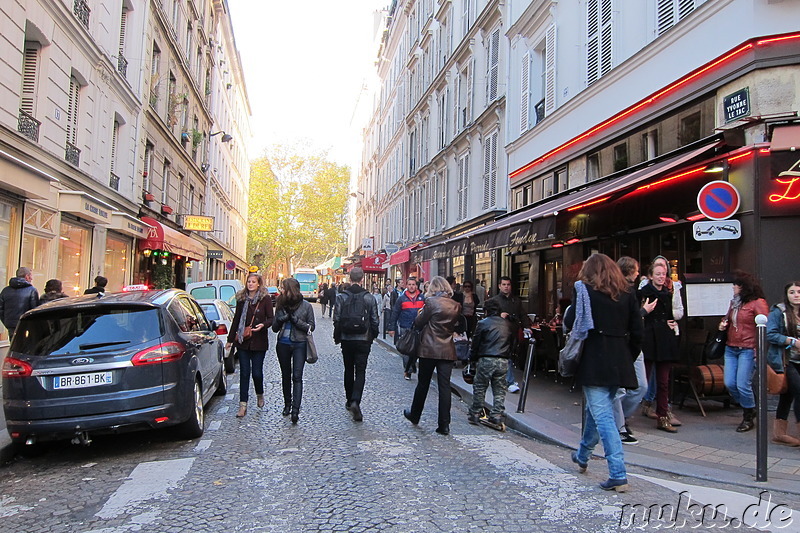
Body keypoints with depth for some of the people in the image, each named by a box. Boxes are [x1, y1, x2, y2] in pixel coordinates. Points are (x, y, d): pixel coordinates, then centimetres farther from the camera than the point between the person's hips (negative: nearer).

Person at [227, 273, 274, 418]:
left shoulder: (265, 299, -3)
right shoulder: (241, 299, 7)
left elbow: (271, 318, -2)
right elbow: (236, 320, 14)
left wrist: (263, 325, -24)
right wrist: (230, 339, 16)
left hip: (259, 341, -3)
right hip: (243, 341, 3)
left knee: (257, 372, 1)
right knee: (244, 372, 3)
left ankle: (260, 395, 31)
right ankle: (243, 405, 8)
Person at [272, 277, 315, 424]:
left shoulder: (306, 306, -3)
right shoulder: (281, 305, 6)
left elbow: (312, 326, -1)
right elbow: (274, 328, 9)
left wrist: (296, 320, -15)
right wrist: (280, 320, -12)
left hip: (299, 344, -4)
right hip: (283, 344, 4)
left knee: (297, 376, -11)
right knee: (286, 376, 13)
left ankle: (295, 409, -15)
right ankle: (287, 404, 28)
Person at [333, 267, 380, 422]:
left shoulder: (341, 297, -5)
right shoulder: (369, 298, -5)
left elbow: (337, 319, -4)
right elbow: (375, 320, -1)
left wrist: (337, 337, 9)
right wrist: (373, 336, 13)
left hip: (346, 340, 1)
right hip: (363, 340, -1)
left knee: (349, 370, 16)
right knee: (360, 371, 0)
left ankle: (349, 400, 27)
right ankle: (355, 401, -17)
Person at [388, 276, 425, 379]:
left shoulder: (422, 298, 6)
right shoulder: (402, 298, 2)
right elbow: (395, 313, 4)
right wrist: (392, 328, 0)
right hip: (404, 329, -2)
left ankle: (408, 369, 26)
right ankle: (408, 371, 10)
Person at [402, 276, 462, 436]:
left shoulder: (431, 302, -12)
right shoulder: (456, 305, 3)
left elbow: (418, 323, -5)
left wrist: (421, 313, 12)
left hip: (429, 350, -3)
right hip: (448, 350, 3)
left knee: (423, 384, 13)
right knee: (445, 386, 4)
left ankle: (414, 416, 30)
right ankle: (444, 425, 4)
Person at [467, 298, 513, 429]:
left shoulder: (483, 323, 0)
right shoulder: (507, 325, 10)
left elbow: (476, 343, 1)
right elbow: (511, 342, 14)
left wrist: (472, 358, 13)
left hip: (486, 360, -3)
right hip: (503, 361, 3)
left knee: (479, 388, 8)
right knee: (500, 390, 8)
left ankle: (474, 415, 15)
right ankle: (496, 417, 5)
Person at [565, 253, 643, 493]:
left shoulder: (585, 290, -5)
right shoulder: (628, 293, 8)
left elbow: (570, 323, -8)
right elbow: (637, 332, 7)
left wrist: (573, 306, 12)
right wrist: (629, 359, 16)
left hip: (594, 361, -6)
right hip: (620, 363, 6)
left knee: (603, 415, -4)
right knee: (596, 408, 22)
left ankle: (618, 475, -9)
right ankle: (582, 456, 40)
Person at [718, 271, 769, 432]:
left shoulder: (758, 303, -8)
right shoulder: (734, 302, 15)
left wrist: (759, 349, -19)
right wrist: (723, 323, 9)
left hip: (747, 350, -7)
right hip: (731, 349, 7)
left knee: (743, 385, -7)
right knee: (729, 383, 3)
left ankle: (748, 418, 13)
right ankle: (749, 408, 26)